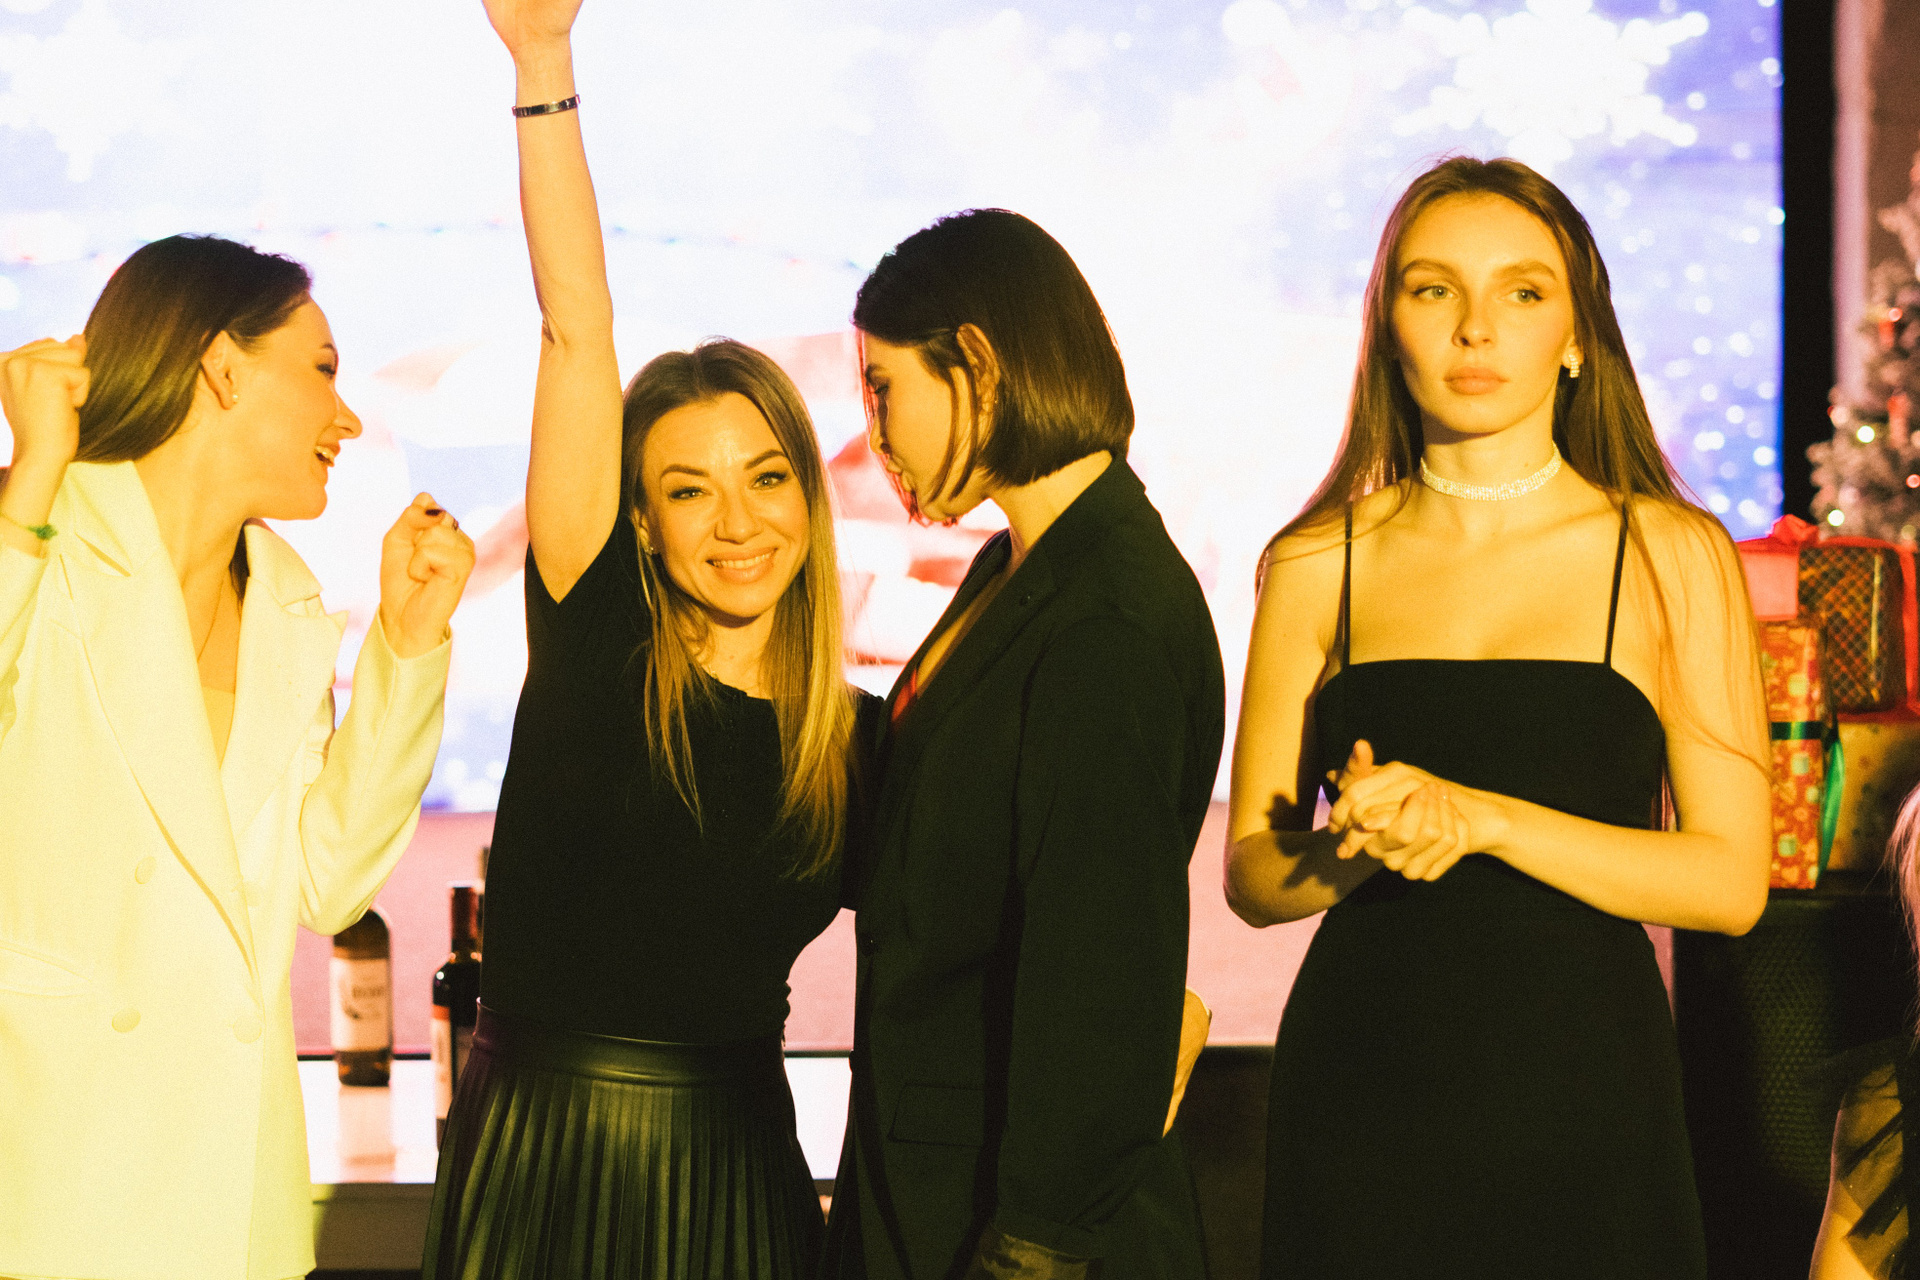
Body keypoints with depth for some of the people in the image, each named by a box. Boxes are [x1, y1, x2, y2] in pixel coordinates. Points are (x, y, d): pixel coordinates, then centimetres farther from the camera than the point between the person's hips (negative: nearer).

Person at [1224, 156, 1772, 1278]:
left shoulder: (1672, 557, -1)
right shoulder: (1320, 565, 5)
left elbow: (1731, 880, -6)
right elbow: (1253, 873, 5)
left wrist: (1482, 818, -17)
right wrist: (1361, 845, -16)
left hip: (1584, 1099, -1)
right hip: (1359, 1093, 1)